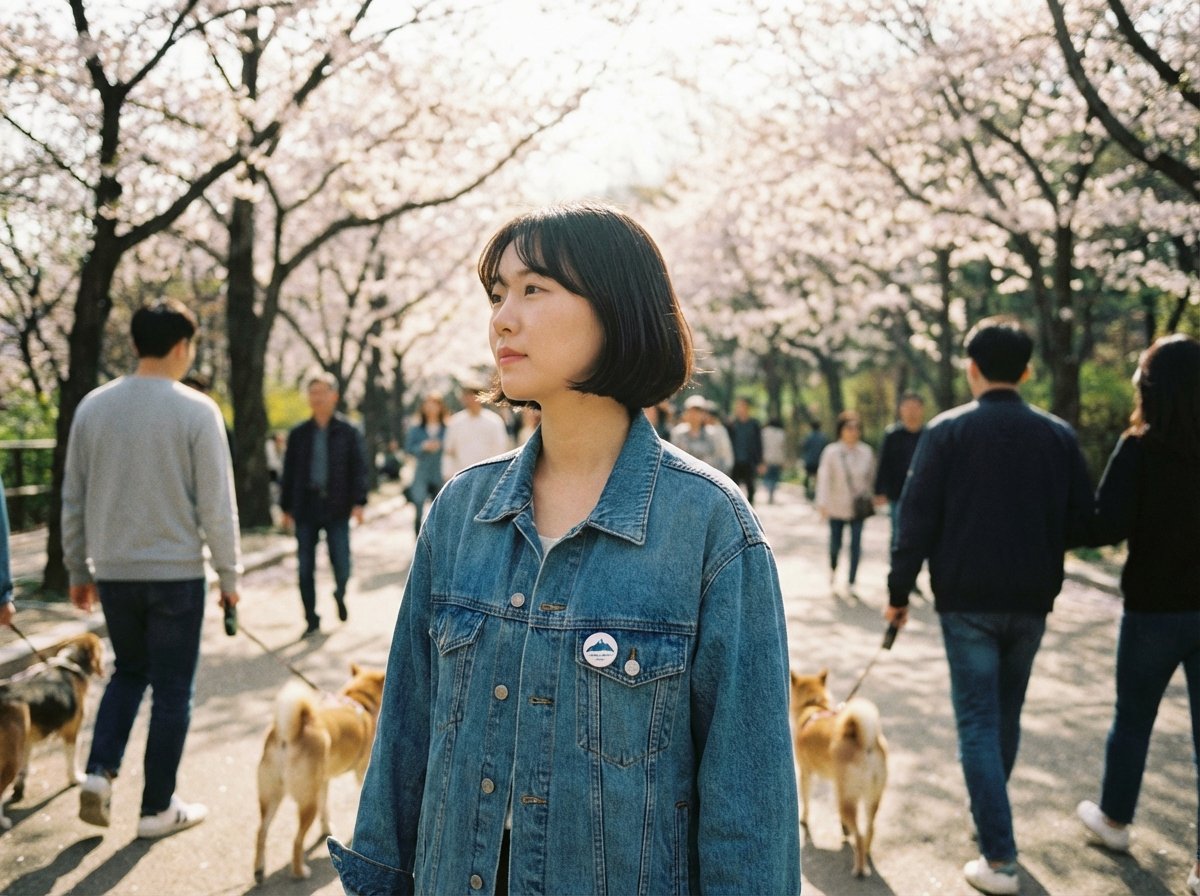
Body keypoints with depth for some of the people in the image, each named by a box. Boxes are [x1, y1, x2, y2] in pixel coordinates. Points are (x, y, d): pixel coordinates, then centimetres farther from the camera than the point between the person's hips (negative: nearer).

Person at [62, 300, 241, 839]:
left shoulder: (93, 407, 2)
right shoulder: (196, 410, -12)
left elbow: (73, 499, 7)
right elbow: (217, 505, -11)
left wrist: (78, 570, 17)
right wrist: (229, 575, 0)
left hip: (113, 571, 4)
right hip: (175, 572, -4)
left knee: (128, 671, 24)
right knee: (172, 690, 8)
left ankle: (100, 772, 9)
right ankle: (158, 808, 16)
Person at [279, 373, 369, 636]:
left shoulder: (349, 432, 2)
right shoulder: (299, 434, 8)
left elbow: (359, 468, -1)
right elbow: (289, 472, 11)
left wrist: (358, 502, -11)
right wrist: (286, 507, 7)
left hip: (337, 508, -2)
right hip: (305, 508, 2)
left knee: (341, 565, -3)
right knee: (305, 568, 3)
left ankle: (340, 594, 30)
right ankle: (311, 619, 15)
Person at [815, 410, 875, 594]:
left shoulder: (866, 452, -1)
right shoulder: (831, 452, -8)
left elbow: (870, 476, 10)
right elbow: (824, 478, -11)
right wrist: (822, 503, -18)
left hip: (859, 507, 2)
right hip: (837, 507, -1)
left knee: (856, 545, -1)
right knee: (835, 544, 7)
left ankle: (851, 582, 12)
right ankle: (833, 569, 39)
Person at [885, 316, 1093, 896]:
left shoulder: (948, 430, -7)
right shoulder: (1058, 435, 1)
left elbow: (917, 519, -10)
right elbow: (1081, 525, 2)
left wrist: (899, 593, -2)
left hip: (967, 600, -3)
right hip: (1031, 600, 4)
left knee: (978, 722, 1)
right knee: (1007, 716, 20)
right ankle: (990, 817, 36)